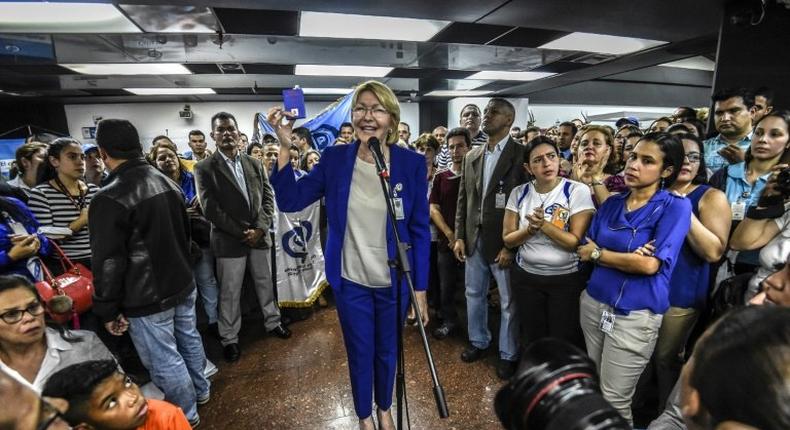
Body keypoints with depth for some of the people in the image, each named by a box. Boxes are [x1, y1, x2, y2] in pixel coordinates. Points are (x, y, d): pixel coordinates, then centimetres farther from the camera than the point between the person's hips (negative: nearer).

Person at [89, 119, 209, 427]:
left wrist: (108, 310, -6)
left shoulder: (109, 199, -21)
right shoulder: (168, 183, 2)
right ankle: (200, 390, 43)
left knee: (164, 360, 9)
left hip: (147, 298, -7)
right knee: (189, 340, 23)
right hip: (182, 283, 8)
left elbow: (108, 263, -19)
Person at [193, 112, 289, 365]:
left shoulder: (254, 164, 6)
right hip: (229, 240, -3)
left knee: (265, 284, 17)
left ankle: (273, 322, 37)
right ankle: (229, 339, 27)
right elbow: (210, 209, -12)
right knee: (229, 293, 9)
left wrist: (259, 228, -11)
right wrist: (242, 232, -14)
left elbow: (268, 197, 2)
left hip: (259, 236, 4)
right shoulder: (204, 169, -6)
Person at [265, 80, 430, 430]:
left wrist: (420, 288, -5)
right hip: (350, 281, 1)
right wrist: (285, 147, -17)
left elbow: (420, 230, -7)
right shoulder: (334, 159, -7)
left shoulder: (412, 163, -11)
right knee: (359, 354, 19)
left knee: (387, 351, 21)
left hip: (394, 282, 0)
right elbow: (290, 201, -6)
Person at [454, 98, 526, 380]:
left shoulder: (521, 155, -8)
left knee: (508, 301, 9)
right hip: (474, 238, 6)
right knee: (474, 294, 18)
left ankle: (508, 354, 28)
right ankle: (478, 341, 39)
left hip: (504, 241, -5)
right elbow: (463, 199, 10)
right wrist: (459, 236, 5)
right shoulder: (471, 156, 9)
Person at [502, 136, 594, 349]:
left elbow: (577, 242, -16)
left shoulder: (577, 191, -11)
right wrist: (531, 228, -20)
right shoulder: (519, 193, -2)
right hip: (525, 277, 3)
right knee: (531, 340, 18)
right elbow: (508, 239, -3)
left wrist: (543, 225, -25)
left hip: (566, 279, -3)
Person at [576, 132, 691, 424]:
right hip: (593, 303, 5)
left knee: (614, 400, 9)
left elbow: (650, 264, -20)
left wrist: (598, 253, -8)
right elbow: (585, 250, 2)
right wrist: (628, 257, -16)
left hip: (636, 315, -5)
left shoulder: (676, 207, -11)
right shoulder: (611, 204, 4)